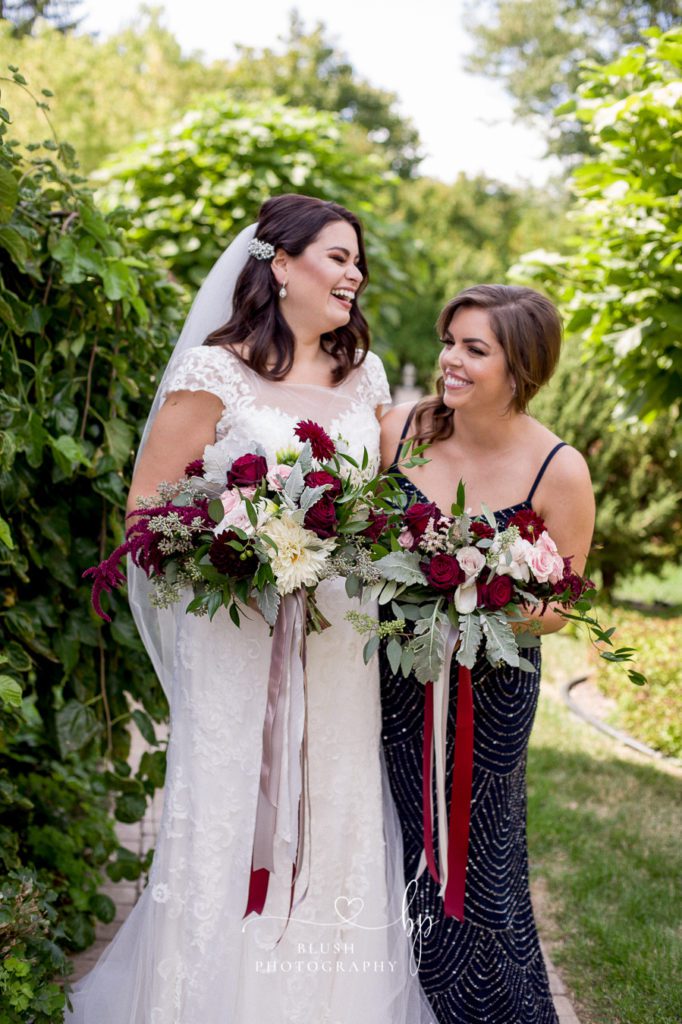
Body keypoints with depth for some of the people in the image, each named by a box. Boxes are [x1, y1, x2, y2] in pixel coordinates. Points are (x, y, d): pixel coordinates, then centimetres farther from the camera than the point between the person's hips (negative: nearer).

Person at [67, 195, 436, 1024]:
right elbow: (148, 505, -6)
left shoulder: (364, 373, 13)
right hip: (242, 638, -5)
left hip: (344, 648, 5)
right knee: (235, 822, 0)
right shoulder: (215, 372, -4)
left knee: (339, 823, 9)